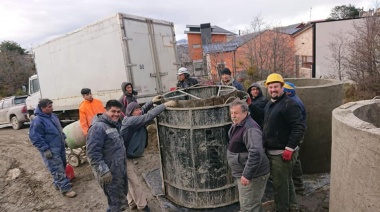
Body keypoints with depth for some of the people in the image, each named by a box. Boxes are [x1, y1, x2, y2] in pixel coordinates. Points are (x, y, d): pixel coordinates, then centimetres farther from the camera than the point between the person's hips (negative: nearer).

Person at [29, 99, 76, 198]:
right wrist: (45, 149, -21)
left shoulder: (53, 116, 8)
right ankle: (65, 188, 5)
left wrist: (64, 139, 20)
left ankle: (58, 184, 36)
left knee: (62, 167, 19)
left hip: (60, 147, 9)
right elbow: (35, 138, -19)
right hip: (50, 150, -9)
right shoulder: (37, 121, -19)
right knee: (57, 170, -3)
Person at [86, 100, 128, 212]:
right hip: (109, 173, -9)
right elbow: (93, 152, -26)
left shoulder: (115, 125, 10)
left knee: (121, 197, 24)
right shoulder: (98, 127, -21)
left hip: (120, 170, 9)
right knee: (115, 202, 3)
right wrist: (103, 171, -28)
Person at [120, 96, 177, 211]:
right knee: (134, 183, 4)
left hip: (127, 156, 10)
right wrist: (165, 104, -28)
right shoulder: (131, 120, -23)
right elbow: (148, 116, -30)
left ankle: (133, 203, 37)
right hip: (124, 158, -10)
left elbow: (143, 111, 17)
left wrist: (152, 102, 6)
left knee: (131, 181, 21)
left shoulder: (131, 119, 4)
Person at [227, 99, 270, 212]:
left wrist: (247, 175, -32)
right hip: (243, 172, 10)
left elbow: (256, 153, -35)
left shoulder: (250, 128, -25)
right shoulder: (237, 125, 7)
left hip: (252, 174, -10)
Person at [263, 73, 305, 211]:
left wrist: (290, 148, -25)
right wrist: (265, 145, 20)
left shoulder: (289, 104, -18)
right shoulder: (269, 105, 12)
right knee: (286, 181, 24)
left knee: (280, 184, 1)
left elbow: (299, 127, -23)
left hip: (282, 153, -9)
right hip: (272, 152, 10)